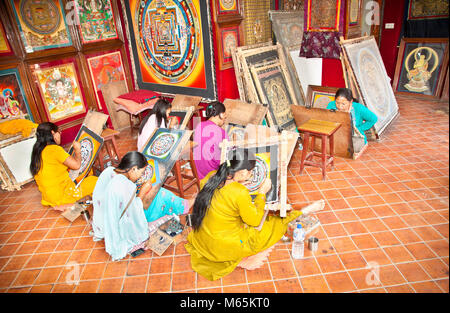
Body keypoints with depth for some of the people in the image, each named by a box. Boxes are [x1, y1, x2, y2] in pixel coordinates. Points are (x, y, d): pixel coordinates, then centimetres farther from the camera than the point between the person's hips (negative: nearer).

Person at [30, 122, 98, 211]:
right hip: (62, 196, -9)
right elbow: (76, 165, -17)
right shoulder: (54, 149, -17)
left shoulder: (37, 151, 11)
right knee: (94, 180, 1)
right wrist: (77, 149, 2)